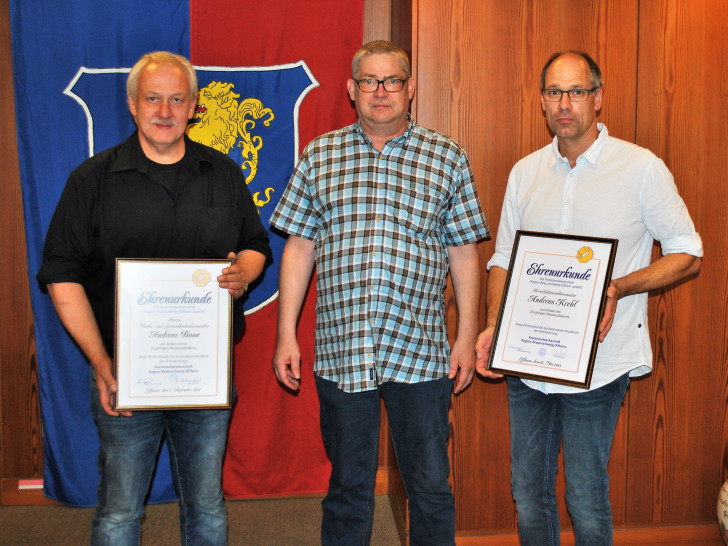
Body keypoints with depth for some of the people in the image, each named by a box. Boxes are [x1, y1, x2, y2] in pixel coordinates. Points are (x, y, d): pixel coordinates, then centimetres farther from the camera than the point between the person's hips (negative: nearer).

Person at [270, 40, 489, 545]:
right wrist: (286, 334, 3)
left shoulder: (448, 159, 4)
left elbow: (463, 252, 5)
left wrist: (468, 336, 2)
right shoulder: (319, 156, 6)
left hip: (420, 352, -1)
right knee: (347, 486, 14)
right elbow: (299, 248, 7)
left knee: (431, 486, 9)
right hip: (340, 352, 1)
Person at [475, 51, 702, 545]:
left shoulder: (641, 168, -5)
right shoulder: (526, 172, 9)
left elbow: (688, 254, -2)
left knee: (586, 499, 2)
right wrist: (494, 325, -3)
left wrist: (619, 288, -17)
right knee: (528, 492, 13)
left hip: (596, 364, -4)